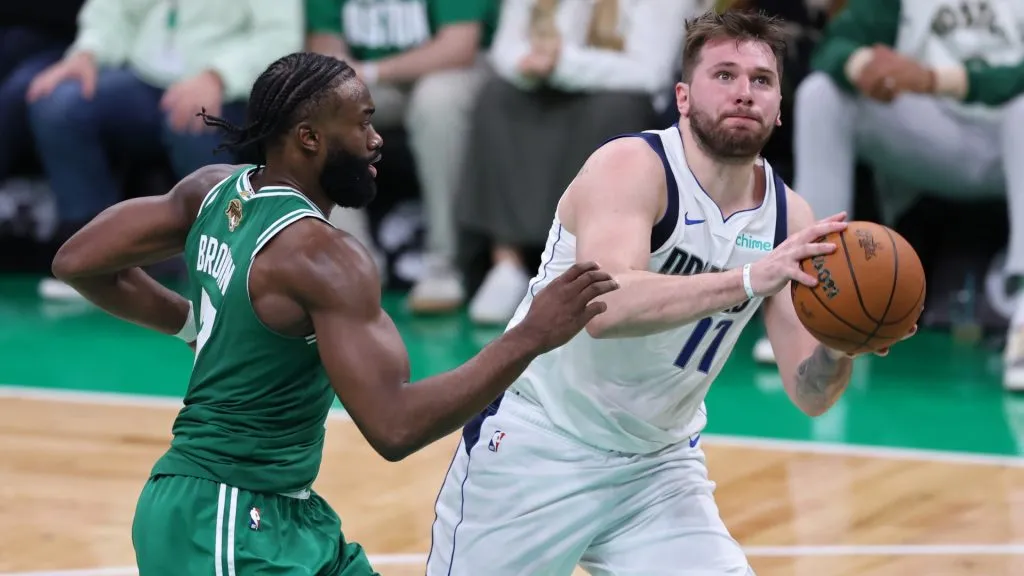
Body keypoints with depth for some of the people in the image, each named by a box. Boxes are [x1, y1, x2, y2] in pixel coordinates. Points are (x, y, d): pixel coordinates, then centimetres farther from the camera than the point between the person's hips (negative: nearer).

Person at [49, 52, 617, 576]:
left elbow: (77, 264, 11)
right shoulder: (323, 255, -23)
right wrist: (531, 337, -27)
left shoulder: (218, 189, 2)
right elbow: (395, 427, -29)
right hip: (225, 523, -10)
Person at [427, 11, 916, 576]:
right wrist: (748, 280, -47)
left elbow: (810, 393, -3)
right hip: (535, 443, -5)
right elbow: (606, 307, -37)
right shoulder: (631, 166, -19)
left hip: (657, 463, 5)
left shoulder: (787, 216, -3)